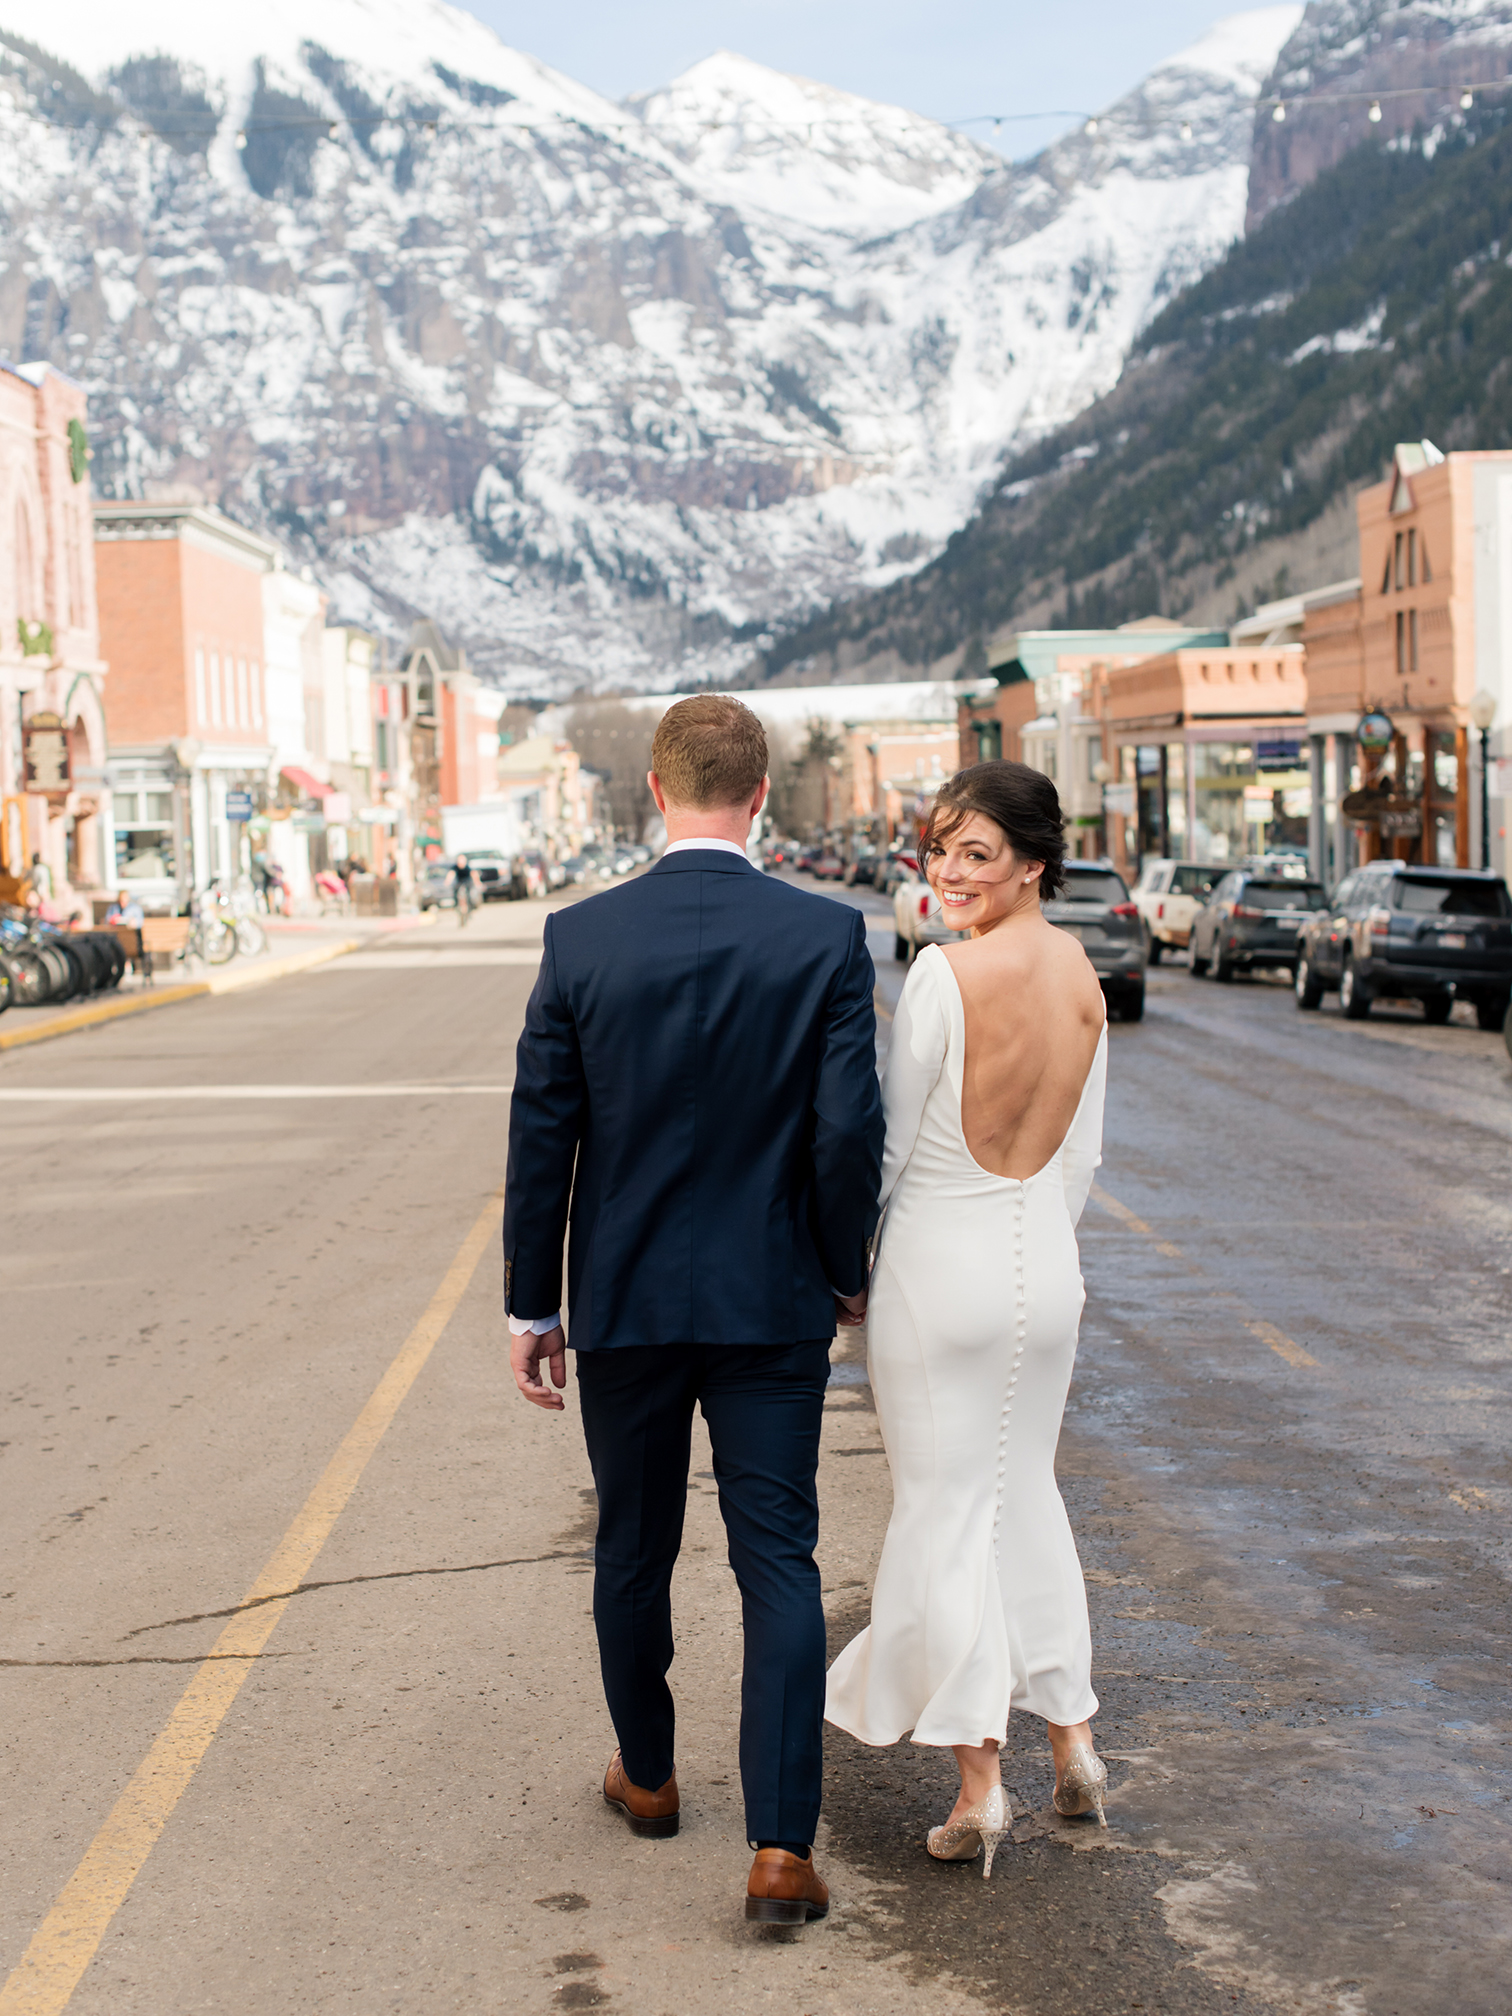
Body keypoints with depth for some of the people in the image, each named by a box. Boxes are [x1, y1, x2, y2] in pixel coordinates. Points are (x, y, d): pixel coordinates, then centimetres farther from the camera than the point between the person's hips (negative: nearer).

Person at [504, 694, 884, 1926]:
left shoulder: (582, 938, -8)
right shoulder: (827, 938, -10)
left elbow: (542, 1139, -5)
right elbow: (850, 1129, -11)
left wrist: (532, 1307, 5)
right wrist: (846, 1268, 7)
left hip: (623, 1304, 1)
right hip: (773, 1304, -1)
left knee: (634, 1552, 18)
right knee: (779, 1566, 4)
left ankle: (649, 1775, 37)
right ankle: (782, 1846, -2)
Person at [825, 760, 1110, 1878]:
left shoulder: (947, 971, -17)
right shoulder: (1085, 976, 3)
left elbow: (891, 1139, -11)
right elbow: (1084, 1151, 10)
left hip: (942, 1267, -6)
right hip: (1046, 1264, 6)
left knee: (945, 1512, 4)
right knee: (1025, 1492, 21)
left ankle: (980, 1787, 9)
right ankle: (1074, 1742, 25)